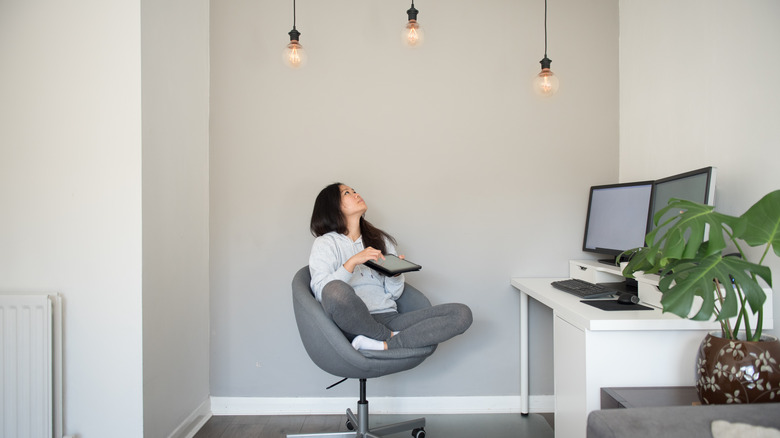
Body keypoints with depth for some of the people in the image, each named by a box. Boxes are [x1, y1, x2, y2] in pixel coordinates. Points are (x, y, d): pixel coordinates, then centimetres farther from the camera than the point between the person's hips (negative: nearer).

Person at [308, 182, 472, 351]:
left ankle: (383, 345, -27)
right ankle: (391, 337, -14)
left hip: (388, 318, 5)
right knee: (336, 289, -40)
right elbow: (320, 292, -8)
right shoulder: (324, 243, 9)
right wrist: (352, 262, -16)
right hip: (354, 322, -4)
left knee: (462, 313, -15)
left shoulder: (381, 240, 24)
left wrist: (395, 272, -1)